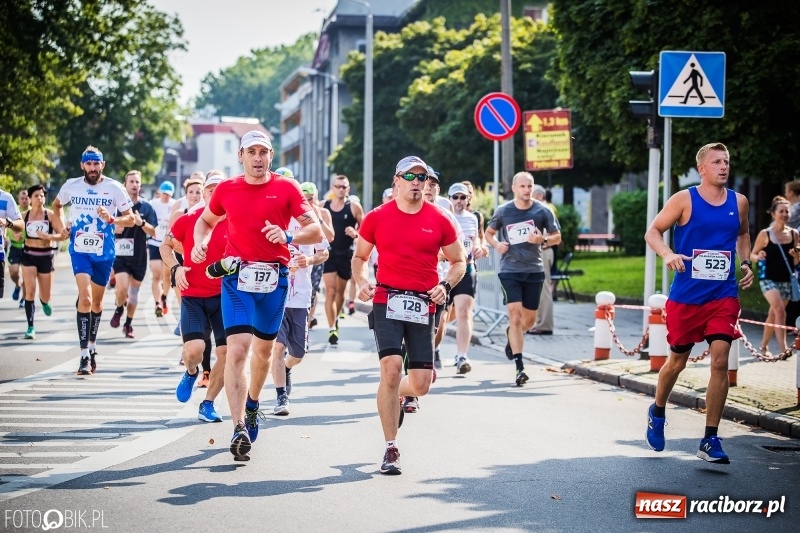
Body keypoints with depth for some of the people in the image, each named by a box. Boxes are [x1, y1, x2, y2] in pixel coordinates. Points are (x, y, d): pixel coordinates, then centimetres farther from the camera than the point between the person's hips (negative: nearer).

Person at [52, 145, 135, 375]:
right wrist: (61, 229, 6)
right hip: (80, 250, -1)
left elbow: (130, 218, -3)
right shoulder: (71, 186, 0)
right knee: (85, 298, -17)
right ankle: (84, 355, -18)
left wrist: (111, 219, -22)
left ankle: (92, 346, 34)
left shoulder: (114, 188, -5)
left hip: (104, 252, 1)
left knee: (97, 301, 14)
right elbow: (56, 206, 20)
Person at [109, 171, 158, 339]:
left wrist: (141, 222, -20)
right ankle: (119, 309, 15)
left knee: (134, 293, 9)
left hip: (139, 256, 2)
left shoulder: (147, 208, 3)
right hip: (120, 254, -2)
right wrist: (114, 228, -13)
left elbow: (153, 232, -2)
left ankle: (128, 324, 25)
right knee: (122, 288, -18)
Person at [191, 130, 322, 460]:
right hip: (237, 275, -1)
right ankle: (239, 429, -19)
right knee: (237, 348, -15)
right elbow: (206, 221, 23)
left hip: (274, 277, 1)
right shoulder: (226, 190, 7)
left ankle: (252, 404, 43)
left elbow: (316, 231, -3)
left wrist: (288, 237, -23)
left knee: (264, 348, 15)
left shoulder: (286, 188, 1)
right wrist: (200, 243, 2)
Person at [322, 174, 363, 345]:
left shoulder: (354, 207, -3)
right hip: (329, 252, 0)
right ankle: (332, 329, -11)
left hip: (346, 254, 0)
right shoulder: (323, 206, 3)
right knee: (330, 291, -10)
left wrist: (355, 233, -20)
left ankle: (336, 319, 39)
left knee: (340, 291, 14)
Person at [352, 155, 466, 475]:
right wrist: (362, 282, -5)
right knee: (391, 369, -17)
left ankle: (394, 395, 40)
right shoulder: (377, 218, 3)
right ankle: (391, 449, -5)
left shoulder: (439, 221, 4)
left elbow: (458, 261, 13)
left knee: (420, 384, 1)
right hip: (387, 301, -2)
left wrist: (445, 286, -5)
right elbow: (360, 257, 15)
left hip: (423, 306, 2)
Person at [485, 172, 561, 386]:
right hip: (510, 270, -2)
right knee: (515, 316, -13)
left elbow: (557, 237, 5)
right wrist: (496, 244, -7)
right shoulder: (503, 211, 0)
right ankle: (519, 367, -13)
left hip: (534, 271, 2)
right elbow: (489, 233, 15)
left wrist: (542, 240, -16)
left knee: (529, 319, 12)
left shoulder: (542, 211, 0)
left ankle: (511, 336, 47)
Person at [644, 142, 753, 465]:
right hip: (686, 296, -2)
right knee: (677, 361, 10)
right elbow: (653, 232, -2)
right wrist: (668, 255, -21)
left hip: (724, 296, 2)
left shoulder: (739, 202, 6)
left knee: (720, 359, -12)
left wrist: (746, 262, 8)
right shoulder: (684, 200, -5)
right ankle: (657, 412, 40)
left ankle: (710, 439, -5)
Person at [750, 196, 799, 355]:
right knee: (780, 311, -20)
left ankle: (764, 346, 30)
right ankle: (783, 349, -21)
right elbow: (752, 255, 1)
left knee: (773, 314, 14)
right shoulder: (765, 234, -7)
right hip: (768, 278, -4)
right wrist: (758, 257, -21)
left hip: (786, 280, 4)